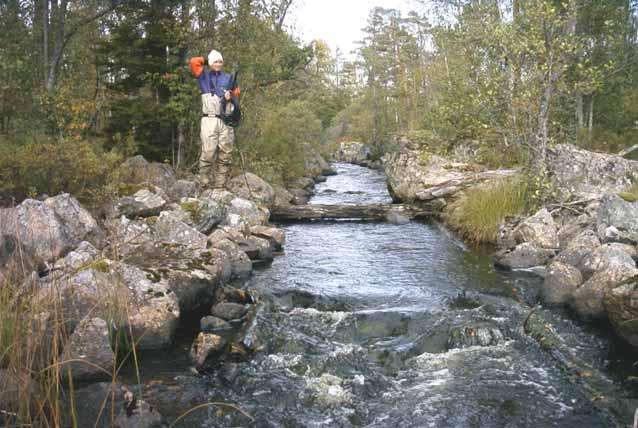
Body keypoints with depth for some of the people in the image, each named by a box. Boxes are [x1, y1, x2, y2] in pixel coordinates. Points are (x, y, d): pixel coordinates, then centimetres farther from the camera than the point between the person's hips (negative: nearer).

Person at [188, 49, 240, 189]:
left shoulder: (229, 77, 17)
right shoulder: (204, 76, 9)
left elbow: (237, 93, 25)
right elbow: (193, 62, -2)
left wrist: (230, 95, 4)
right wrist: (206, 60, 14)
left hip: (226, 120, 3)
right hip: (209, 120, -3)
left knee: (225, 154, 1)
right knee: (208, 153, -12)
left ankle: (220, 183, 7)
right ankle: (204, 183, -7)